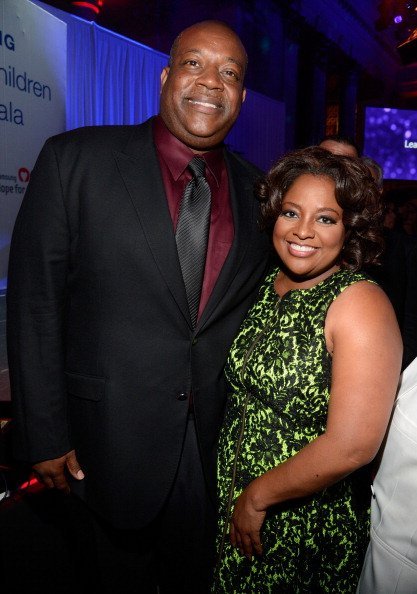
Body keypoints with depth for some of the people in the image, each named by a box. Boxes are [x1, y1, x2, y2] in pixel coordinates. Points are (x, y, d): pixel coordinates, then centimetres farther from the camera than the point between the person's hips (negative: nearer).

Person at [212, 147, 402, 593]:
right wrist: (236, 496, 1)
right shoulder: (266, 285, -1)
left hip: (307, 521, -5)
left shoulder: (360, 303, -20)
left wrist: (257, 496, -15)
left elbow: (352, 447, -25)